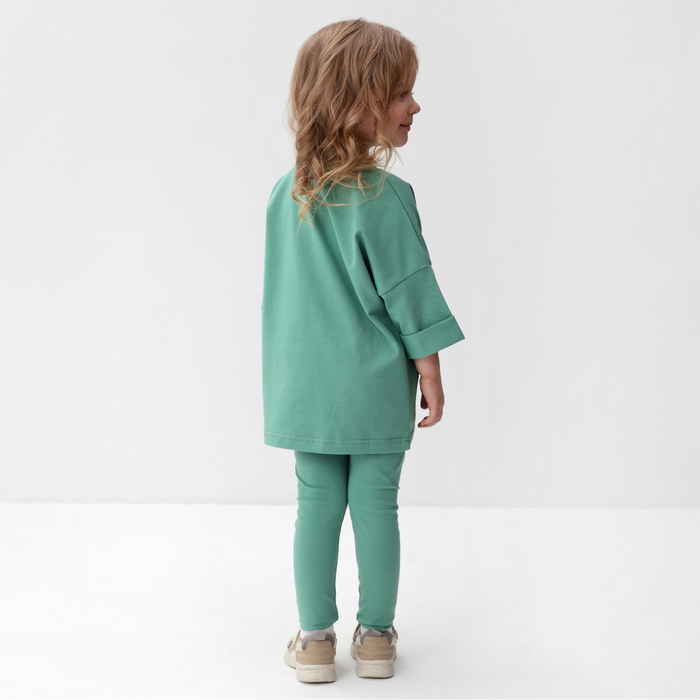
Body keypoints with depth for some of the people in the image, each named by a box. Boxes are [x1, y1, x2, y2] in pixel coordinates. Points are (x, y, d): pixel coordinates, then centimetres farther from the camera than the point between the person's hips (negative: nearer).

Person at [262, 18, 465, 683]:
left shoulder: (284, 194, 1)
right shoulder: (386, 196, -16)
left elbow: (279, 295, 10)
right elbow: (408, 293, -13)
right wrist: (431, 373, -3)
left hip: (307, 387, 4)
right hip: (377, 386, -4)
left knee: (317, 506, 11)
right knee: (376, 505, 8)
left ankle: (315, 639, 21)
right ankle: (375, 636, 22)